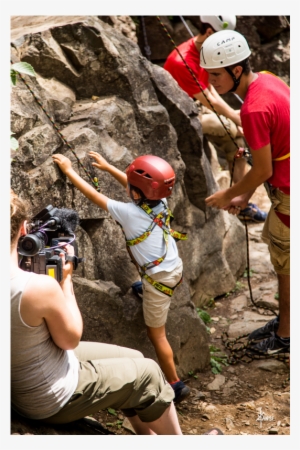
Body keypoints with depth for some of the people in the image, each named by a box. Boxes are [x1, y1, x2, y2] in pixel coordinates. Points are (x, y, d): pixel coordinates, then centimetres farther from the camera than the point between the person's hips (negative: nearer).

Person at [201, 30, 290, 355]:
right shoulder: (267, 81, 3)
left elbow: (263, 170, -20)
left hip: (290, 194, -9)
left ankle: (284, 335, 28)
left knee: (286, 267, 8)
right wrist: (246, 195, 13)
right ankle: (283, 321, 39)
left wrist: (228, 195, -4)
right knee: (277, 251, 22)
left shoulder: (254, 109, -28)